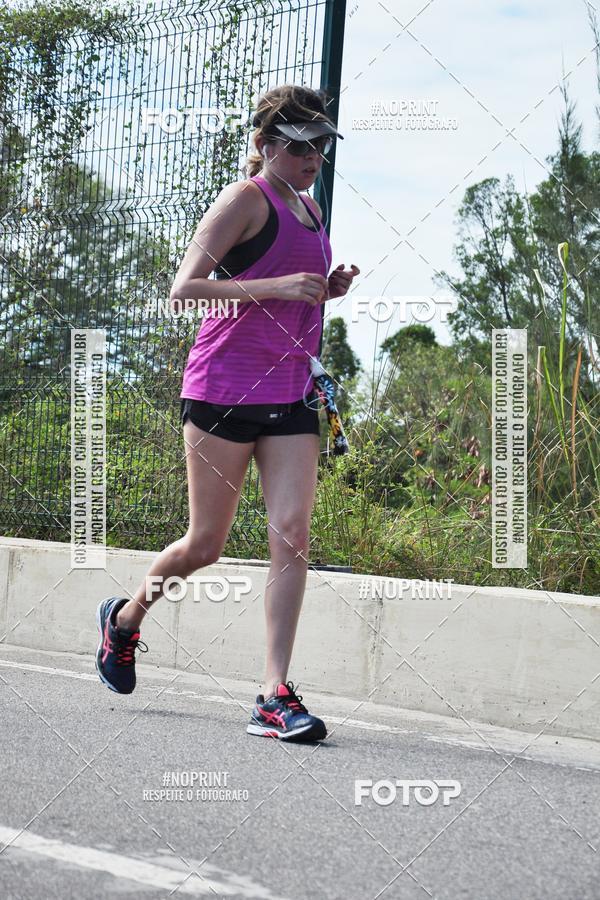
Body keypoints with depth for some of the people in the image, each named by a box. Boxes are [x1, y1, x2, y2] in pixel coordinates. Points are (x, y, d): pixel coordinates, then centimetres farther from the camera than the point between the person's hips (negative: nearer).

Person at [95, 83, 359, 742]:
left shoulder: (309, 209, 18)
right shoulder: (245, 198, -5)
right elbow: (184, 288, -14)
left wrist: (326, 289, 10)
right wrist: (276, 286, -22)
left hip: (290, 393, 6)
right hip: (224, 385, -6)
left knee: (292, 535, -8)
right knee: (205, 545, 2)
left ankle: (275, 696, -7)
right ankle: (126, 615, 32)